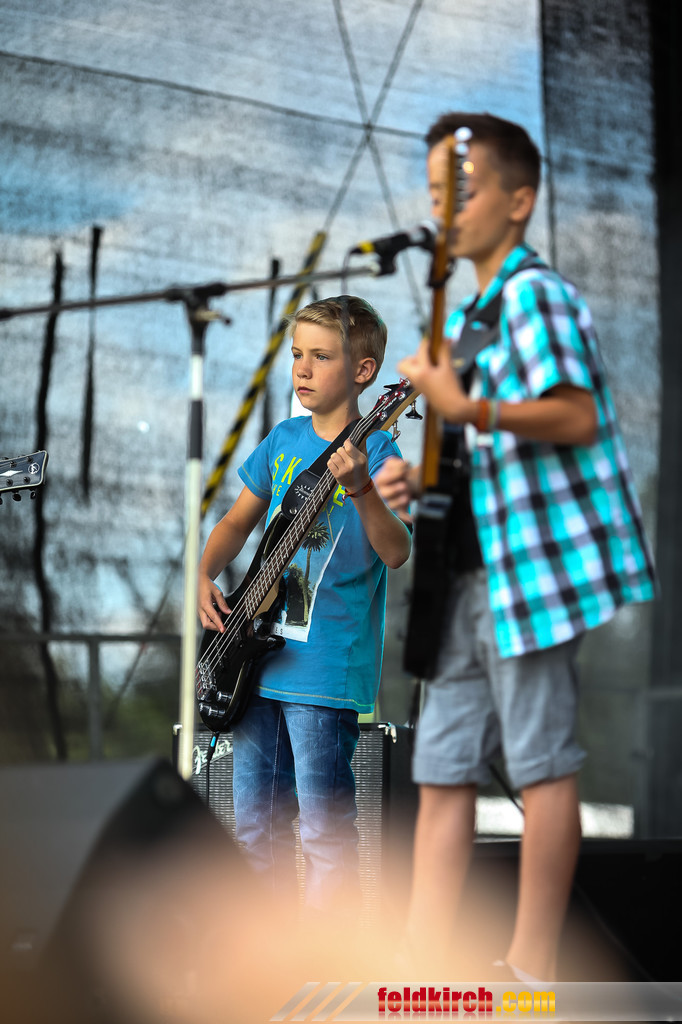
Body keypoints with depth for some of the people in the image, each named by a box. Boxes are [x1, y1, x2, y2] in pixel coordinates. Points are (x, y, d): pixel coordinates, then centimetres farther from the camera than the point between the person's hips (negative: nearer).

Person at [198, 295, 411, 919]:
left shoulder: (376, 452, -7)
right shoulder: (284, 440, 12)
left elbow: (396, 552, -19)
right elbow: (238, 521, 24)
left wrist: (361, 489, -35)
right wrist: (207, 576, 7)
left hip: (327, 670, -7)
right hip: (257, 659, 7)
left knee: (324, 831, -6)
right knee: (256, 823, 13)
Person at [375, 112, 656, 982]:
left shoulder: (535, 293, -8)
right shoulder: (468, 313, 20)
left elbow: (576, 417, -20)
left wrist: (465, 409, -29)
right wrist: (425, 480, 10)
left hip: (535, 560, -10)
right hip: (471, 564, 10)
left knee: (540, 764, -4)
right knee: (440, 770, 5)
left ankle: (532, 973, 0)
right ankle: (427, 965, 6)